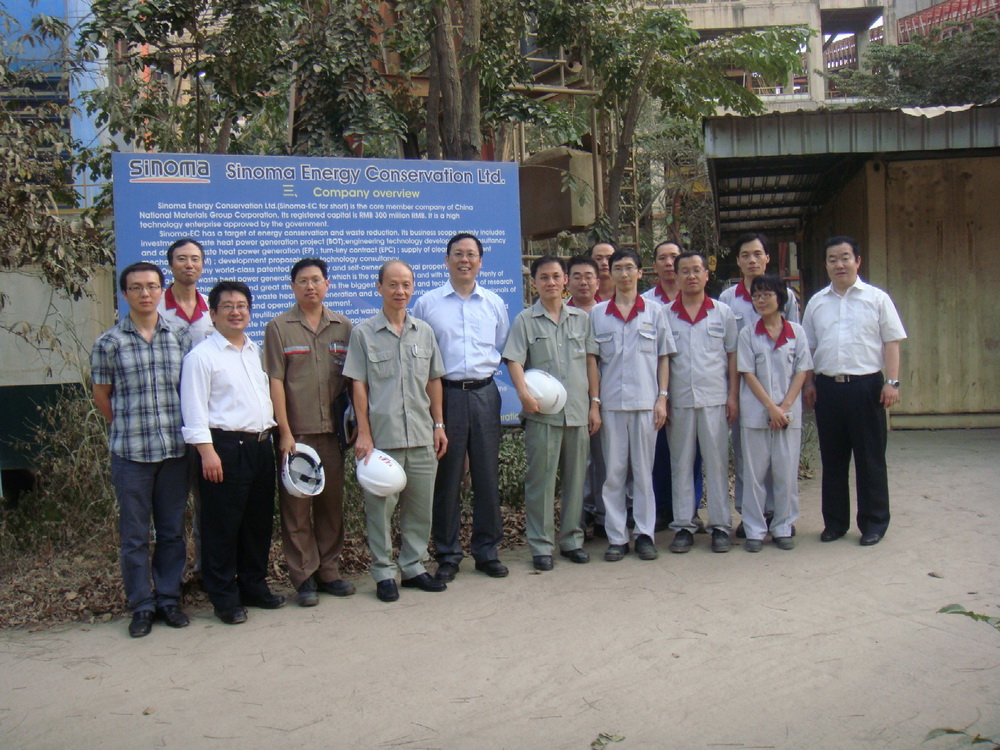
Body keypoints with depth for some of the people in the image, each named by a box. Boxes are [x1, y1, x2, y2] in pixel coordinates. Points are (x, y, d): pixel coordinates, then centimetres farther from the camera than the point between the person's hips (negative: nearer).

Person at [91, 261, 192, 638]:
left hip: (176, 450, 2)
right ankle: (141, 605, 18)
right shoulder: (108, 343, 0)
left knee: (172, 530, 11)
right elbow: (102, 397, 8)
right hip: (130, 452, -2)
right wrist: (130, 428, 10)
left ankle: (169, 598, 23)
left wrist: (180, 429, 6)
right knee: (134, 534, 6)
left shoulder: (181, 338, 5)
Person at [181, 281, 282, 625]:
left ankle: (254, 587, 27)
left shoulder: (257, 351, 15)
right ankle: (224, 597, 12)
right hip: (225, 446, -7)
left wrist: (272, 434, 13)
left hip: (260, 445, 7)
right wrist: (207, 452, -17)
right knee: (222, 526, 0)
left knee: (259, 522, 13)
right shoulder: (201, 356, -5)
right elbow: (195, 411, -10)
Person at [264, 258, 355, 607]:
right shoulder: (279, 328, 1)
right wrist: (285, 433, -9)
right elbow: (275, 383, -4)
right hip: (295, 433, -3)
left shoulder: (343, 327, 9)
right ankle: (304, 577, 10)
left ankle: (329, 572, 20)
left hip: (332, 431, 3)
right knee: (296, 506, 1)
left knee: (332, 503, 8)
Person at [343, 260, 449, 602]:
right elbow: (358, 385, -2)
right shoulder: (364, 333, 0)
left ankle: (413, 567, 24)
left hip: (421, 435, 4)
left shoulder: (424, 331, 11)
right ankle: (384, 572, 16)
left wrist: (439, 424, 10)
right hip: (382, 436, -3)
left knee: (420, 506, 10)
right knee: (380, 505, 3)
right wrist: (363, 433, -7)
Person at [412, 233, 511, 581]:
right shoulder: (426, 304, 5)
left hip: (484, 394, 2)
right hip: (445, 394, -2)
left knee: (487, 474, 7)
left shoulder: (495, 304, 13)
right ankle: (447, 555, 14)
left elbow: (503, 350, 17)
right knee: (446, 477, 2)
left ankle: (487, 551, 19)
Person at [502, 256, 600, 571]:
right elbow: (514, 360, -6)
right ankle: (540, 545, 11)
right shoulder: (525, 320, 3)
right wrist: (524, 393, -23)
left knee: (576, 478, 10)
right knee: (540, 479, 1)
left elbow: (591, 361, 13)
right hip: (542, 413, -3)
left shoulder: (582, 318, 12)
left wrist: (594, 403, 8)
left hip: (578, 411, 3)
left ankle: (572, 539, 23)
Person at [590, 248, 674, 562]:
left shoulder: (654, 311, 7)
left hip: (645, 401, 0)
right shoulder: (597, 313, 6)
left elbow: (663, 357, 8)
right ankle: (616, 537, 11)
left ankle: (645, 534, 14)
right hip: (611, 403, 0)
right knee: (613, 471, 3)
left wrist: (663, 397, 0)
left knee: (643, 470, 5)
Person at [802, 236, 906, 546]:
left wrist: (892, 382, -8)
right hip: (828, 386, 3)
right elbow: (808, 346, 14)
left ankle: (874, 523, 14)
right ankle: (835, 522, 19)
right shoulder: (817, 302, 12)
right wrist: (808, 383, 7)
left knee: (870, 457, 3)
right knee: (832, 458, 9)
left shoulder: (877, 298, 3)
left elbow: (891, 342, 0)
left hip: (866, 385, -3)